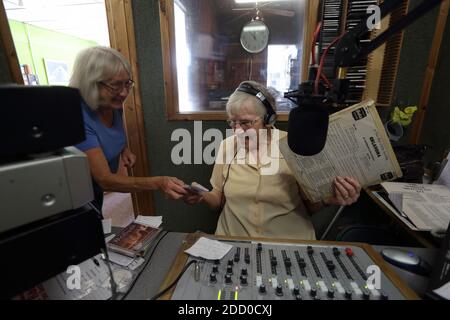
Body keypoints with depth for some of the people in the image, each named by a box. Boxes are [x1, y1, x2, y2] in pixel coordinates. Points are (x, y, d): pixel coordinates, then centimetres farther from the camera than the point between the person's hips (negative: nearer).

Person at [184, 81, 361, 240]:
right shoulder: (227, 146, 0)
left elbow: (308, 204, 2)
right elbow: (219, 200, 8)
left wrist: (328, 199, -17)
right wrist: (203, 196, -11)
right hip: (232, 238, 1)